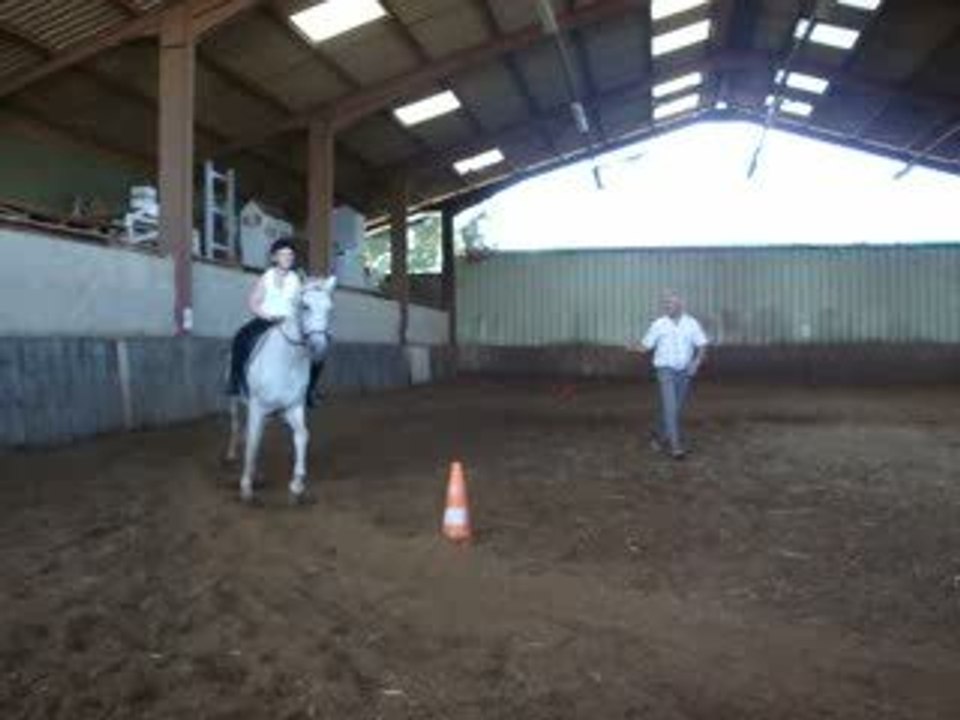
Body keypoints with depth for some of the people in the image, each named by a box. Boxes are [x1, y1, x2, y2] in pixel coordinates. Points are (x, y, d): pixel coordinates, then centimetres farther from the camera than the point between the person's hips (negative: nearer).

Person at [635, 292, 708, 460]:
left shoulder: (692, 323, 2)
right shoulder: (658, 324, -2)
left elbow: (702, 346, 1)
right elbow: (646, 346, 1)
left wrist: (696, 362, -14)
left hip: (685, 372, 3)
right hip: (666, 370, -3)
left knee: (677, 409, 12)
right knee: (670, 408, -13)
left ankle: (661, 435, 33)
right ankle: (675, 445, -13)